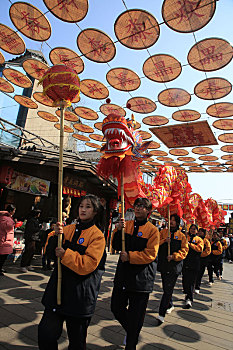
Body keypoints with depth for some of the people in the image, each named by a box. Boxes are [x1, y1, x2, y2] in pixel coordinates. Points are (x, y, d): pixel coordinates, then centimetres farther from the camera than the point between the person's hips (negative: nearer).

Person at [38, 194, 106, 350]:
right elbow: (50, 251, 4)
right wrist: (56, 235, -14)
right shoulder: (68, 229, 6)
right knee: (45, 334, 1)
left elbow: (89, 264, -18)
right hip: (58, 290, 4)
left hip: (80, 295, -4)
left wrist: (66, 255, -22)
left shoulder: (98, 236, -10)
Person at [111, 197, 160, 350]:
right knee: (116, 308, 18)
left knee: (136, 315, 8)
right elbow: (117, 246, 0)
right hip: (123, 274, 5)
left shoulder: (152, 230, -8)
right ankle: (130, 330, 47)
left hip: (141, 278, -4)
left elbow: (151, 254, -14)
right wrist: (118, 231, -16)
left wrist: (130, 256, -21)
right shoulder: (127, 224, 3)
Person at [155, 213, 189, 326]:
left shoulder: (182, 236, 3)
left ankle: (161, 315, -2)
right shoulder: (163, 232, 7)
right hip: (163, 265, 3)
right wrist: (164, 240, -17)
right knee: (165, 287, 17)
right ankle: (170, 305, 41)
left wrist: (174, 256, -15)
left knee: (168, 289, -6)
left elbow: (184, 250, -2)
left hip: (174, 266, -3)